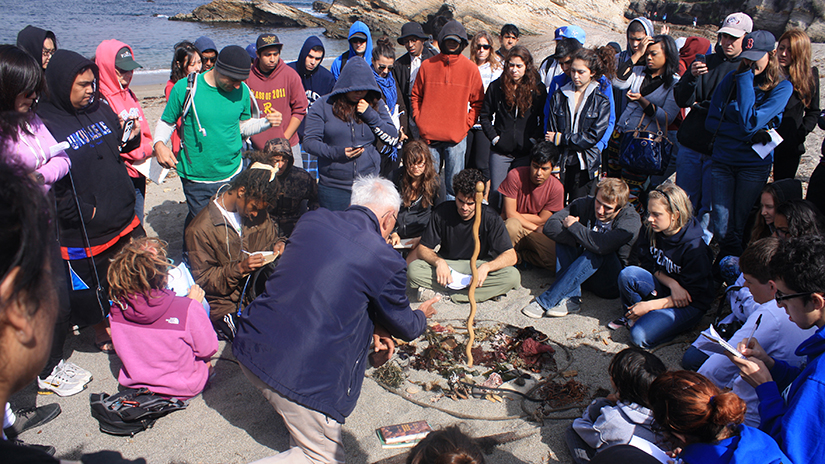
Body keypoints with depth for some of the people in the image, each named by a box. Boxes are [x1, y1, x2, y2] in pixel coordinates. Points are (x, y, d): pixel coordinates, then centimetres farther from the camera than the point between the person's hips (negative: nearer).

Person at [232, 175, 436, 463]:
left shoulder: (312, 219, 5)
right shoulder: (387, 261, -11)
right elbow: (403, 326, 7)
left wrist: (374, 329, 21)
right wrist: (421, 317, 30)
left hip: (251, 346, 6)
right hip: (301, 373, -6)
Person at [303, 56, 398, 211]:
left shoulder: (377, 104, 7)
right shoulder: (324, 105, 0)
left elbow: (393, 138, 3)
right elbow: (309, 141, -2)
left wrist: (370, 115, -8)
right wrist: (336, 152, -18)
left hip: (369, 185, 2)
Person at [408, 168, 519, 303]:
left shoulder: (491, 217, -15)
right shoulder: (442, 212, -13)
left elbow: (510, 256, -16)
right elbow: (423, 248, -8)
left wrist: (486, 267, -35)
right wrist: (439, 262, -30)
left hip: (478, 265, 1)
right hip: (447, 265, 0)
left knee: (513, 276, -30)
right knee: (414, 269, -27)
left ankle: (438, 292, -25)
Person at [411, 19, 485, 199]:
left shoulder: (470, 68, 4)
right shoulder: (427, 65, 6)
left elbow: (477, 102, 8)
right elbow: (415, 96, 14)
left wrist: (466, 125, -2)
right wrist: (419, 120, 3)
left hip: (456, 137, -1)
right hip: (429, 136, 1)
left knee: (454, 185, 3)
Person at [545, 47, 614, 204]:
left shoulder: (601, 101, 0)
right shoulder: (559, 96, 6)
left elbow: (593, 136, -9)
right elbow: (551, 132, 1)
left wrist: (561, 138, -10)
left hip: (585, 166, -1)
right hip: (560, 162, 1)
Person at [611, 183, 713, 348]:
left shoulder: (694, 248, -25)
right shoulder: (653, 232, -8)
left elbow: (691, 295, -19)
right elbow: (649, 265, 0)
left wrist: (649, 305, -22)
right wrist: (672, 284, -20)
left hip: (690, 305, -6)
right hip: (663, 288, 6)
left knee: (640, 336, -26)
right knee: (627, 274, -25)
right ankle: (632, 314, -1)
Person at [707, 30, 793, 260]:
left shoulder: (782, 87, -5)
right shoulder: (732, 79, 3)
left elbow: (749, 122, -18)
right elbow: (711, 121, -1)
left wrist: (747, 78, -15)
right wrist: (750, 135, -13)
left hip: (754, 164, -2)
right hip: (723, 159, 2)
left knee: (739, 228, 5)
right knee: (721, 228, 0)